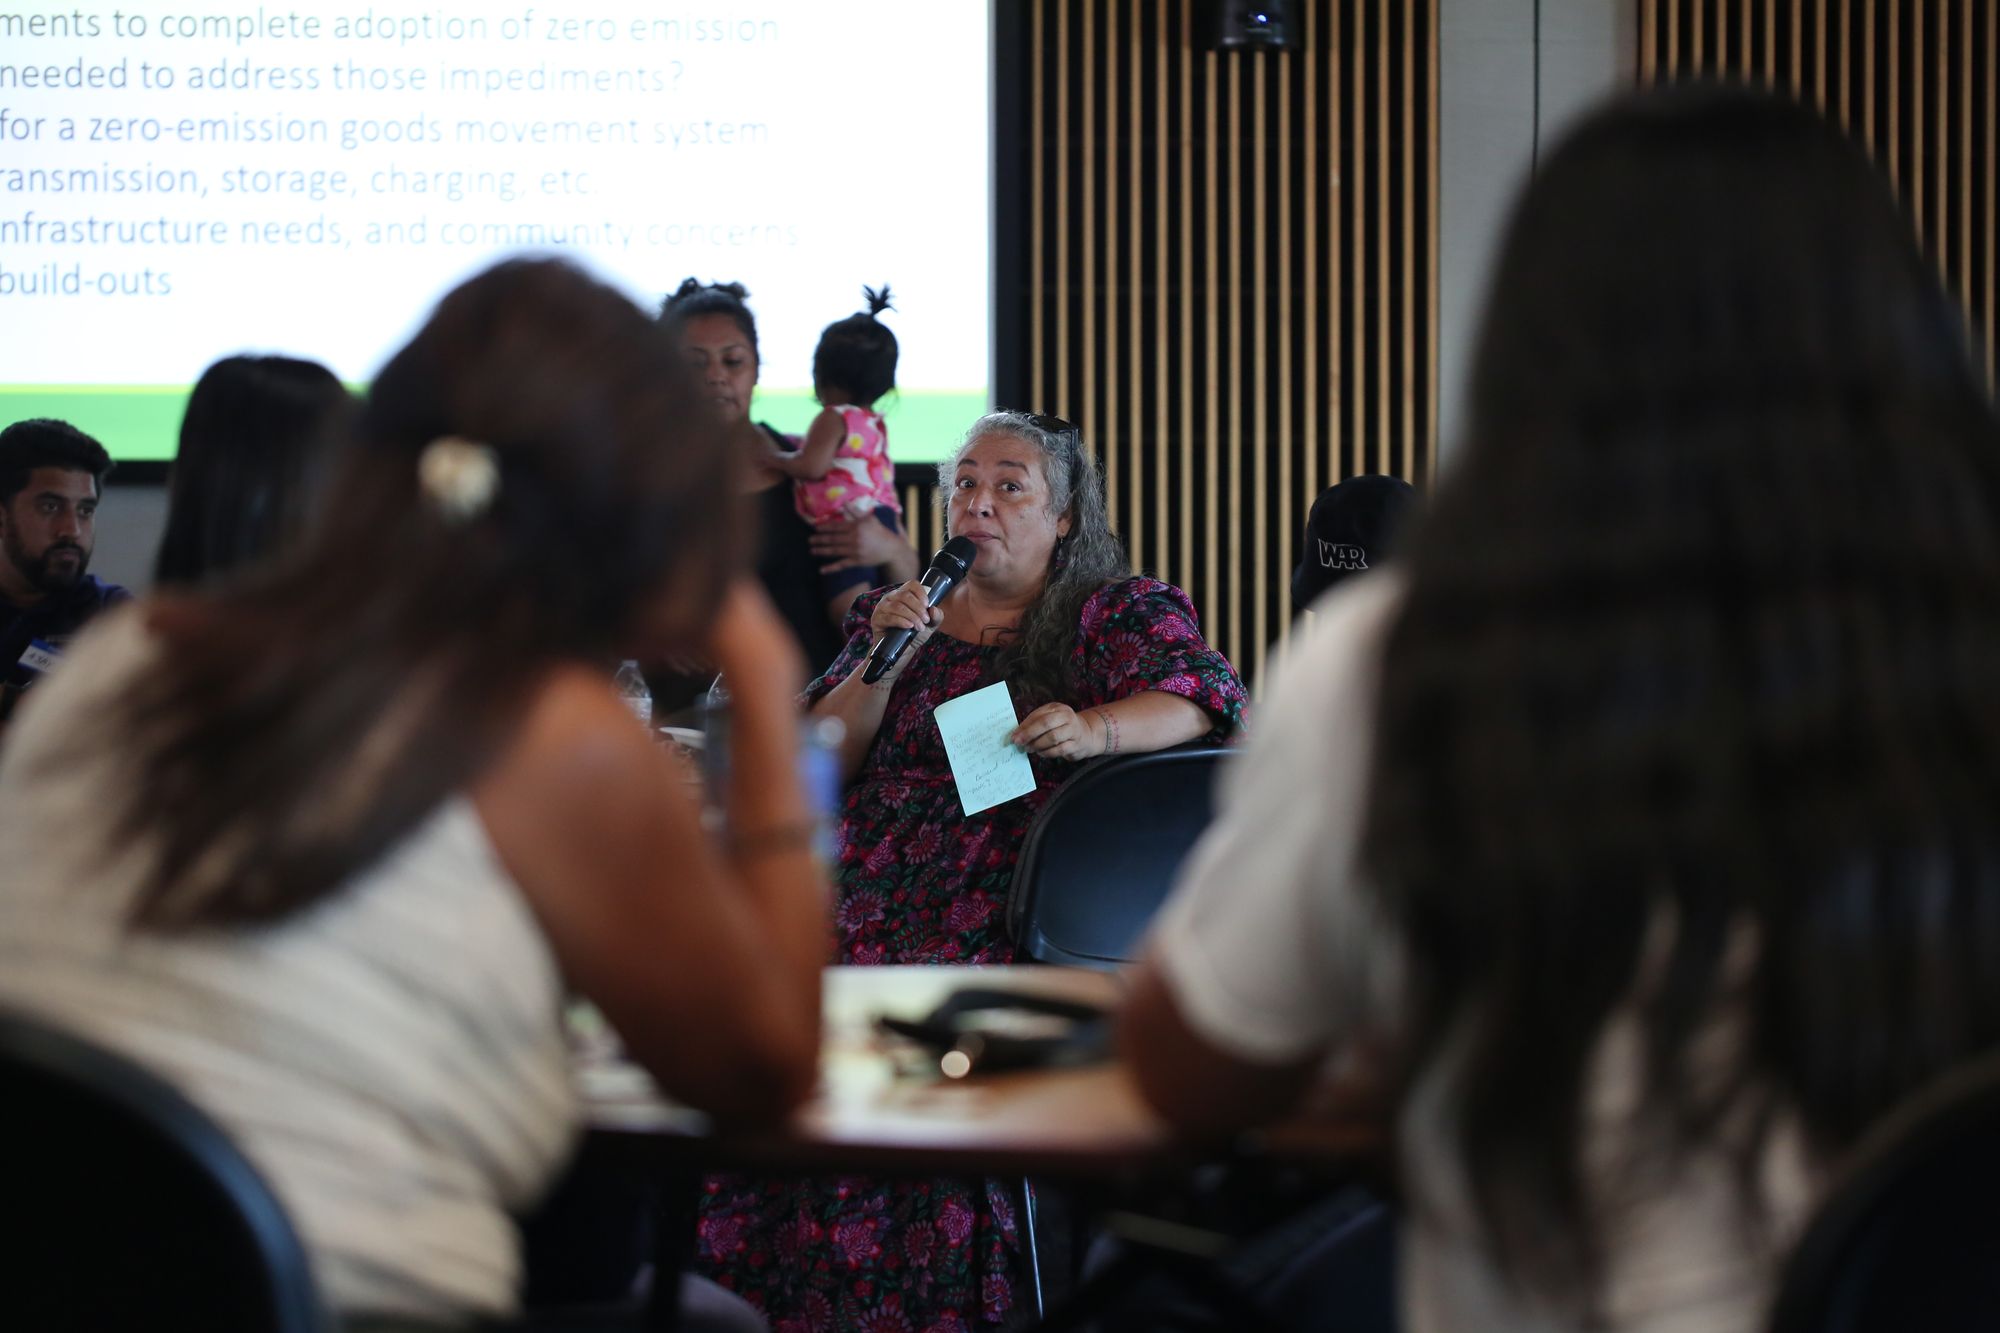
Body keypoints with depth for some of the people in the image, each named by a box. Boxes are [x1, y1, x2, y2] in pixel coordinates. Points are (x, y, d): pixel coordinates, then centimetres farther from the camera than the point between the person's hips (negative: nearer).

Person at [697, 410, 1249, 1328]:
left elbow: (1204, 695, -7)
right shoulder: (896, 613, 22)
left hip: (1018, 900, -4)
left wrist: (1094, 728, -25)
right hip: (881, 886, 4)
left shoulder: (1117, 612, 11)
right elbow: (815, 762, 15)